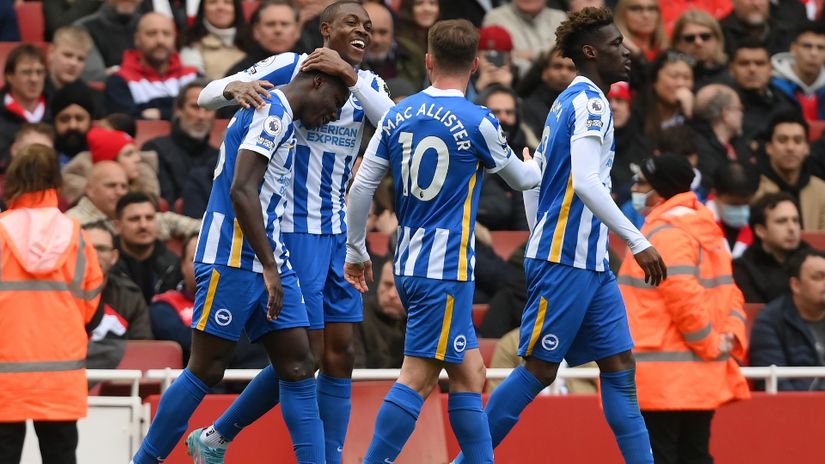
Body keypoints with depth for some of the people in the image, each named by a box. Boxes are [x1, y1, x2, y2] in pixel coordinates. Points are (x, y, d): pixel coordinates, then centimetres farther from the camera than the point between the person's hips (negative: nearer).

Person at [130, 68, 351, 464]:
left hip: (268, 262, 10)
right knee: (206, 370, -4)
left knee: (298, 367, 3)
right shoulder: (273, 111, -11)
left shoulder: (281, 118, 20)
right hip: (234, 259, -10)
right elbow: (242, 191, -21)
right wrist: (270, 267, -22)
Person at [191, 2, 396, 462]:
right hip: (294, 229, -6)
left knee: (340, 355, 5)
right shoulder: (291, 67, -7)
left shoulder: (367, 83, 9)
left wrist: (350, 76, -24)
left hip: (337, 233, 6)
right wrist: (236, 86, -33)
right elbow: (207, 95, -10)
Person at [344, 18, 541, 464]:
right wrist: (534, 166, 33)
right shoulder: (478, 122, -9)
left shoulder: (398, 115, 5)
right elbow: (522, 179, 8)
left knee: (470, 373, 11)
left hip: (409, 262, 7)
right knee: (417, 378, -9)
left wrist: (356, 252, 18)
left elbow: (360, 188, 6)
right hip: (446, 268, -7)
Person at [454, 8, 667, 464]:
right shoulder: (589, 102, -12)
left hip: (591, 264, 10)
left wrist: (540, 245, 25)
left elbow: (531, 181, 22)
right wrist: (638, 242, -23)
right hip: (565, 260, -10)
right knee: (540, 370, -5)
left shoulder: (568, 102, 18)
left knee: (620, 368, 4)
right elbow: (585, 182, -24)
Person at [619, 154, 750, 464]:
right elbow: (729, 293, 19)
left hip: (662, 379, -10)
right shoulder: (705, 230, 18)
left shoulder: (665, 232, -14)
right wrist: (731, 335, 4)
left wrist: (711, 344, -13)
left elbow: (683, 295, -23)